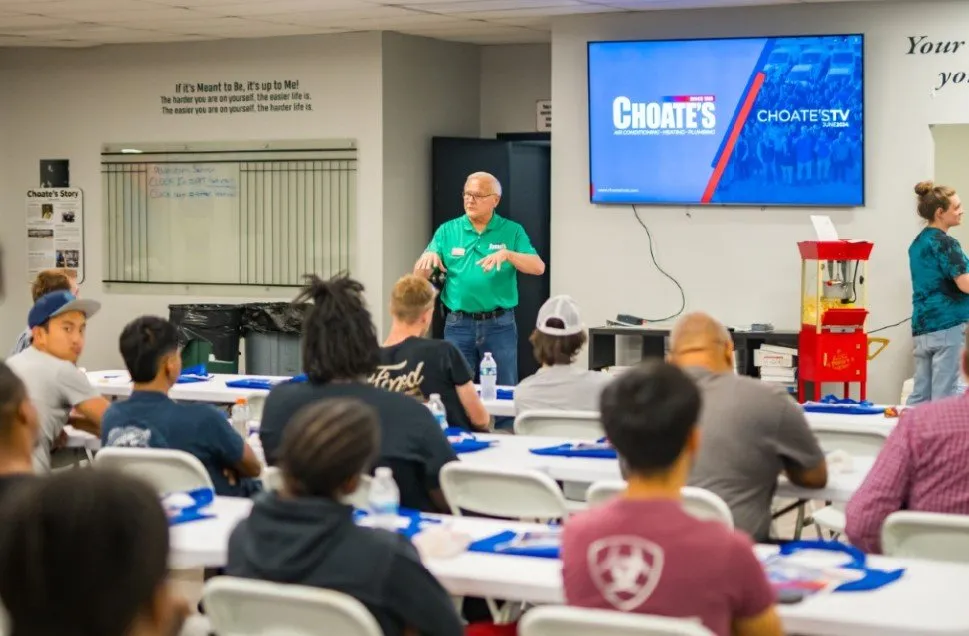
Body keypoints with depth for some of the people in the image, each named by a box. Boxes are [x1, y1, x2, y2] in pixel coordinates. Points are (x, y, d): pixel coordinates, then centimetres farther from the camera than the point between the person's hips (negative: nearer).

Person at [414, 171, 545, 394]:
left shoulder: (512, 231, 1)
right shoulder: (447, 231, 4)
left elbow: (538, 268, -10)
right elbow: (420, 275, 1)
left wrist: (507, 254, -26)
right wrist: (428, 255, -22)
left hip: (499, 325, -1)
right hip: (458, 325, 1)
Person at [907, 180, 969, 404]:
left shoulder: (917, 243, 15)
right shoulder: (945, 243, -11)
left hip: (921, 327, 8)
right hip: (948, 325, -8)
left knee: (920, 396, 8)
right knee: (945, 397, -5)